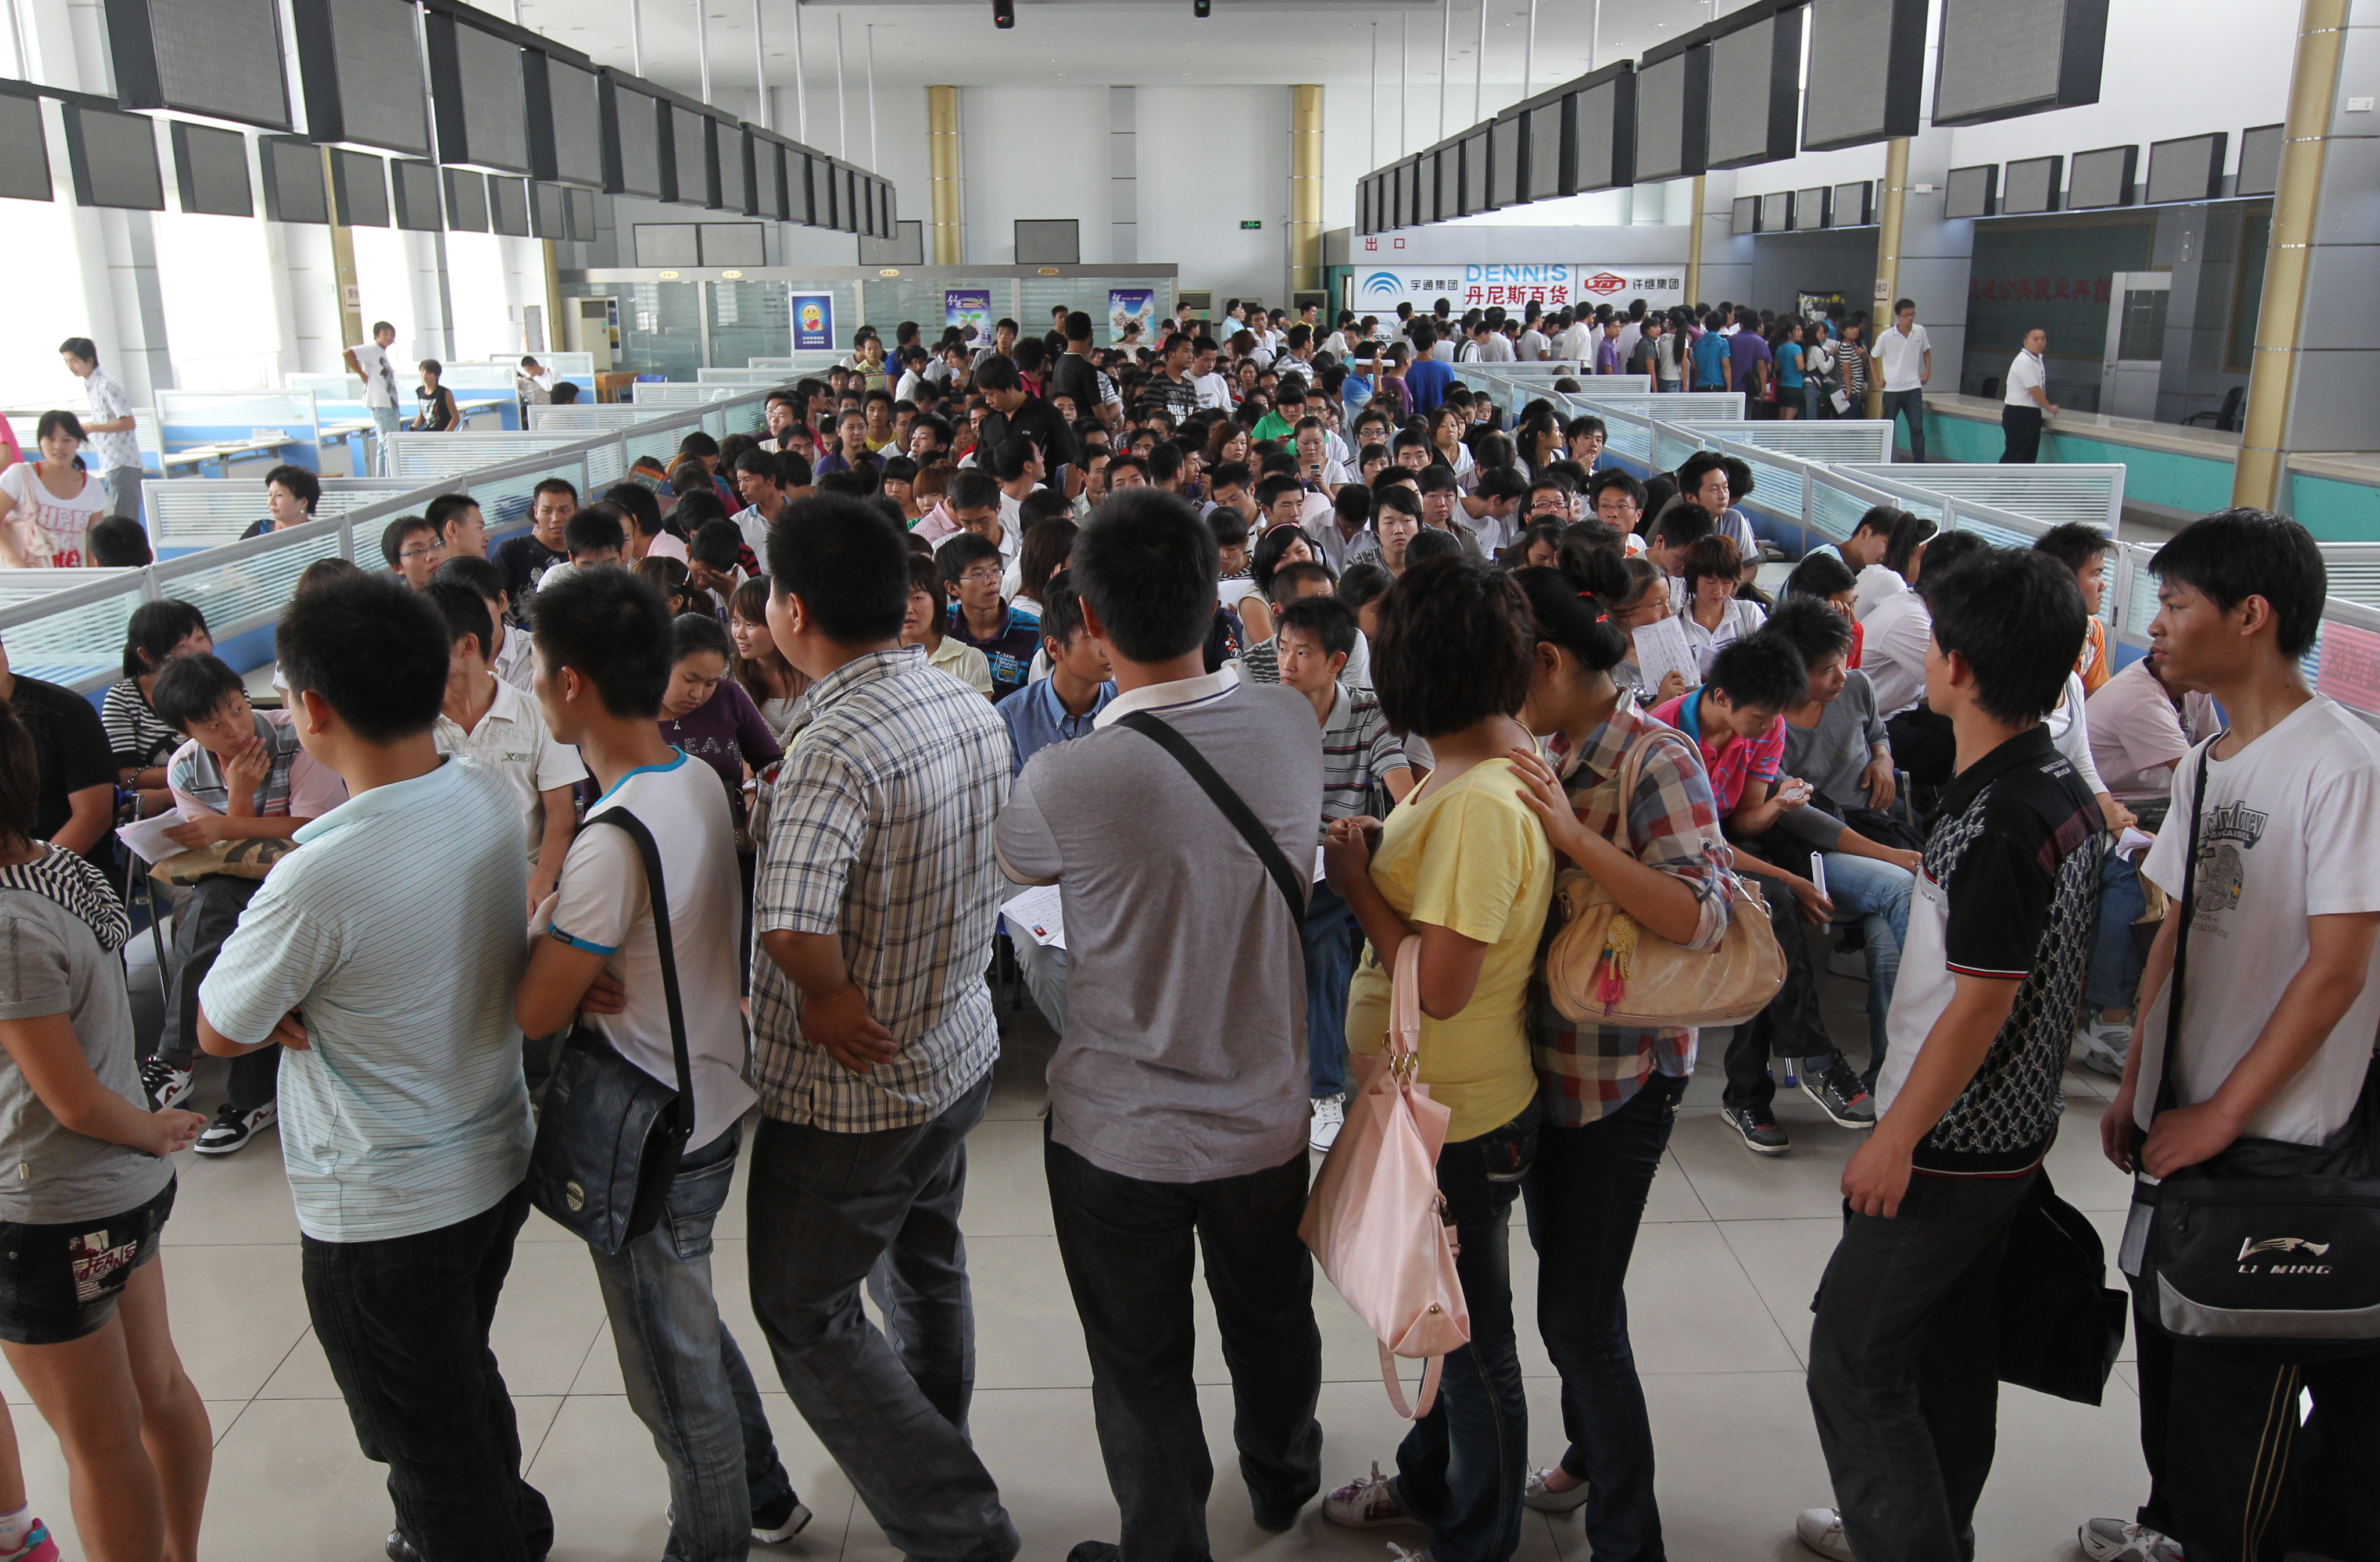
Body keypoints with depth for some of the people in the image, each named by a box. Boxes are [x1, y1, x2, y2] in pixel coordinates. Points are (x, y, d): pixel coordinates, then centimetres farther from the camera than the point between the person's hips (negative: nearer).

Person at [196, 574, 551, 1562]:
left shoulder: (320, 877, -30)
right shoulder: (490, 797, -8)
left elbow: (220, 1033, -14)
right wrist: (304, 1007, -5)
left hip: (383, 1214, -8)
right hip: (497, 1166, 8)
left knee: (432, 1446, 15)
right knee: (469, 1384, 31)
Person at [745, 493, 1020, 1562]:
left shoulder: (838, 748, -30)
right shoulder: (972, 709, -3)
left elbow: (792, 926, -42)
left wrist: (830, 997, -23)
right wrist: (946, 973, 11)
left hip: (850, 1091, -8)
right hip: (960, 1052, 8)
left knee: (807, 1317, 11)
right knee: (926, 1263, 28)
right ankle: (936, 1463, 50)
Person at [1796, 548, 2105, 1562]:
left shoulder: (1996, 822, -26)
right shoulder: (2063, 792, 4)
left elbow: (1982, 1003, -24)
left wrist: (1896, 1138, -16)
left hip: (1949, 1143, -9)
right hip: (2013, 1132, 9)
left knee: (1853, 1360, 2)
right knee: (1954, 1352, 21)